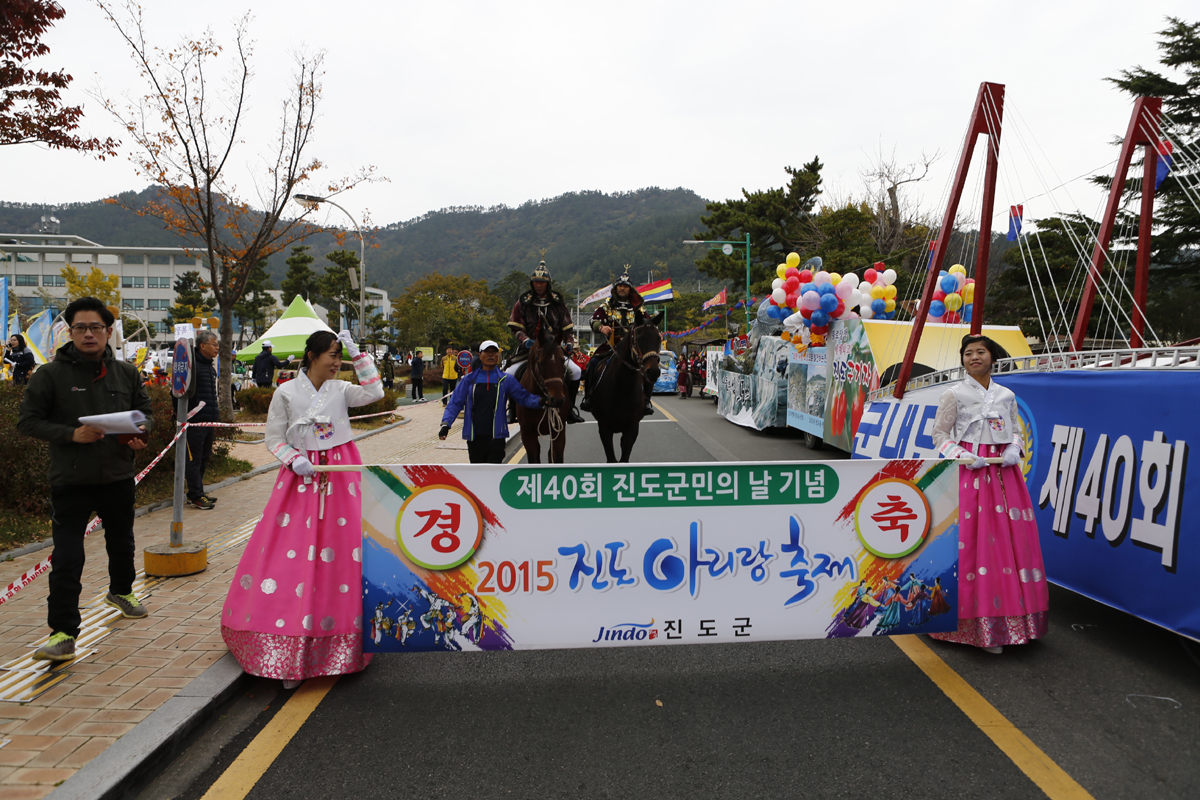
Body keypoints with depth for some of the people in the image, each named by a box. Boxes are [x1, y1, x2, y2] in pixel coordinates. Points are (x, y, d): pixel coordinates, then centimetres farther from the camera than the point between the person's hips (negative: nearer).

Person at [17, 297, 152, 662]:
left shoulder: (126, 373, 3)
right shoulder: (51, 375, -8)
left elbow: (145, 410, 15)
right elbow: (28, 420, -7)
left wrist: (138, 435, -6)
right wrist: (71, 434, -21)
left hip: (118, 478, 4)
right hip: (71, 481, -4)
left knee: (121, 543, 23)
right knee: (67, 559, -9)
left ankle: (121, 591, 50)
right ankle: (63, 633, -2)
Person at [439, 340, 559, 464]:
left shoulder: (506, 380, 4)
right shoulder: (470, 379, 4)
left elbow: (524, 397, 2)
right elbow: (455, 403, 2)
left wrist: (541, 401, -19)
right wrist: (446, 424, -12)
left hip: (496, 437, -2)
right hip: (474, 437, 2)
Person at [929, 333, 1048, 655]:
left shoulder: (1006, 396, 11)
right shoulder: (954, 395, -1)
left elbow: (1016, 430, 17)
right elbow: (940, 434, -1)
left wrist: (1013, 450, -4)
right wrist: (964, 456, -15)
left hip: (1003, 471, 4)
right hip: (969, 472, -4)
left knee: (1009, 538, 3)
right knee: (971, 541, -6)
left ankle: (1008, 615, 14)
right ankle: (976, 619, 2)